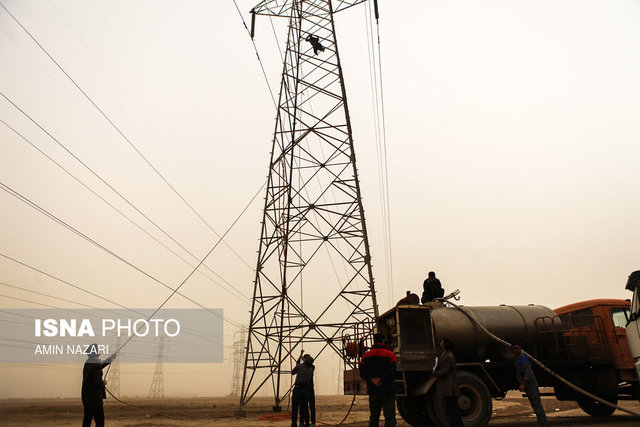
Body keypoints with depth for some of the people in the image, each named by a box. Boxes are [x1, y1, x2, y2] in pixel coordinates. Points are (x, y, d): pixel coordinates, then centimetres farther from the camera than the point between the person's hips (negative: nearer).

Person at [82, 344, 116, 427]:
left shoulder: (88, 363, 9)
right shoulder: (95, 364, -19)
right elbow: (97, 382, -24)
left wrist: (111, 358, 35)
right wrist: (103, 382, -4)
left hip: (87, 397, 9)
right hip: (95, 399, -9)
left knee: (87, 420, 13)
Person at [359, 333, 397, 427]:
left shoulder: (365, 356, 7)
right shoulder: (389, 354, -4)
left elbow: (362, 373, -1)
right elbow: (392, 371, -14)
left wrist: (371, 380, -7)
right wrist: (382, 381, -11)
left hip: (373, 390, 4)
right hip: (387, 390, -4)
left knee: (373, 417, 12)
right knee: (389, 417, 0)